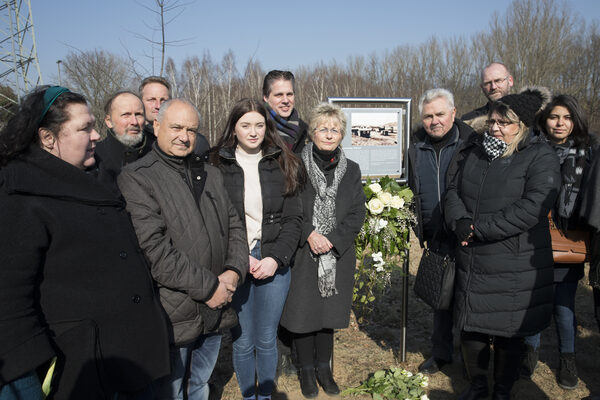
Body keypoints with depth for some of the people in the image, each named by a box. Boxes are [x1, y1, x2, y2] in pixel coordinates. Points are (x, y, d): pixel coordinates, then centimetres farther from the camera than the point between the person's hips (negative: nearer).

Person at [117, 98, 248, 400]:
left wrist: (234, 271, -6)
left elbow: (234, 226, 12)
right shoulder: (136, 178, -11)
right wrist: (208, 287, -18)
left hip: (215, 311, 6)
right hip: (172, 317, -6)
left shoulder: (210, 175, 11)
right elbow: (154, 248, -20)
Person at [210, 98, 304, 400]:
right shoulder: (218, 167, -2)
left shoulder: (282, 165, 3)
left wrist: (275, 258, -10)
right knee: (242, 342, 10)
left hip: (274, 264, 1)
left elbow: (293, 218, 1)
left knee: (266, 340, 13)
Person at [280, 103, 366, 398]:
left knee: (329, 313, 12)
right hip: (302, 255, -2)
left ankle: (324, 368, 32)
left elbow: (357, 214, 2)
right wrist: (308, 234, -17)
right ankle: (306, 370, 27)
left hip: (337, 256, 2)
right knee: (303, 313, 6)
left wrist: (332, 239, -11)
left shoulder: (351, 170, 5)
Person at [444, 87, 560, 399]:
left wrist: (478, 229, -19)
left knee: (508, 333, 10)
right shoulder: (475, 152, 9)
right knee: (470, 327, 13)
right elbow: (453, 191, 9)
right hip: (471, 263, 5)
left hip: (515, 267, -4)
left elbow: (532, 207, -19)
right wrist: (459, 222, -12)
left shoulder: (541, 158, -8)